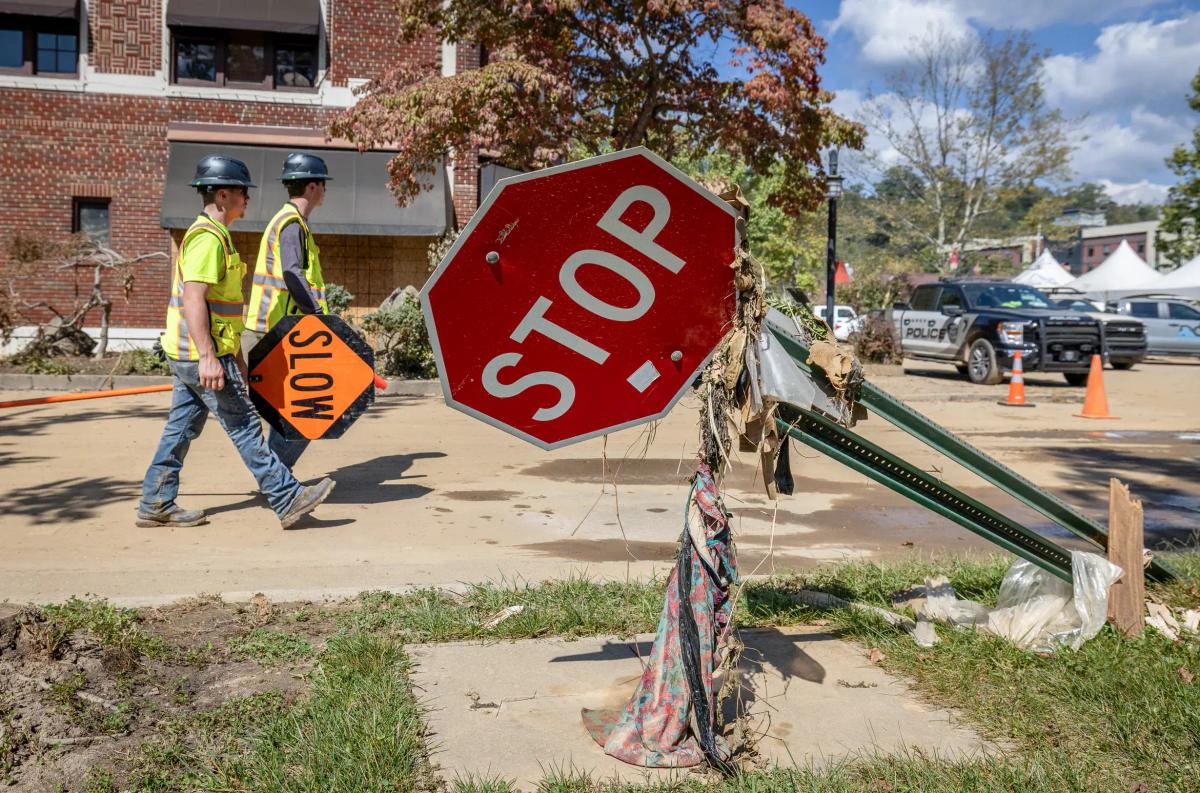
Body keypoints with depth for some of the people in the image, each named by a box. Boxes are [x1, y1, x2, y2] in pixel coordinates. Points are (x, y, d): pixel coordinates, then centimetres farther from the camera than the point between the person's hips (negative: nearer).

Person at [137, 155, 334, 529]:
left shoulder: (214, 236, 19)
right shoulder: (208, 237, -15)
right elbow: (193, 299, -24)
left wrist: (235, 355, 25)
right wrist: (208, 357, -29)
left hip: (189, 356, 10)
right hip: (201, 355, -10)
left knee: (181, 428, 12)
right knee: (245, 426, -6)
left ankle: (155, 505, 18)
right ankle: (288, 500, -2)